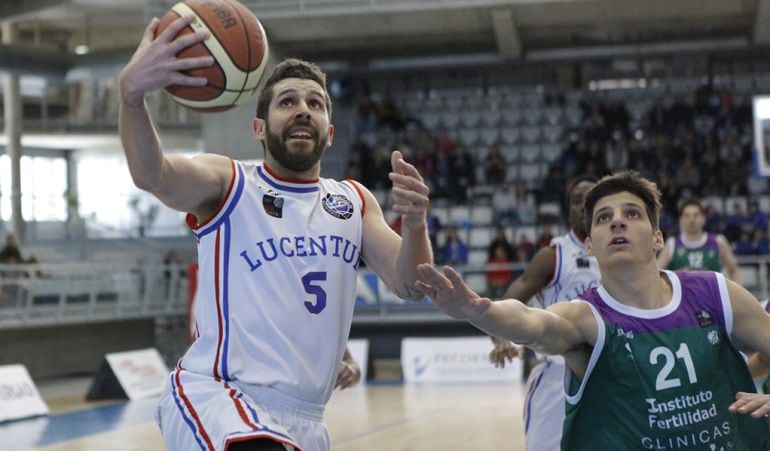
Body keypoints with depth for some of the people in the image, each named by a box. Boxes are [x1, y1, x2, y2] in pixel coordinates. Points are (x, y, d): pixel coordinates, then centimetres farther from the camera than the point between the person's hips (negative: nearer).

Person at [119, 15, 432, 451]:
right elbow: (152, 174, -21)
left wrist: (415, 224, -21)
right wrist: (132, 92, -42)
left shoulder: (354, 201, 15)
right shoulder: (228, 184, 0)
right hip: (213, 393, -6)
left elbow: (410, 286, 2)